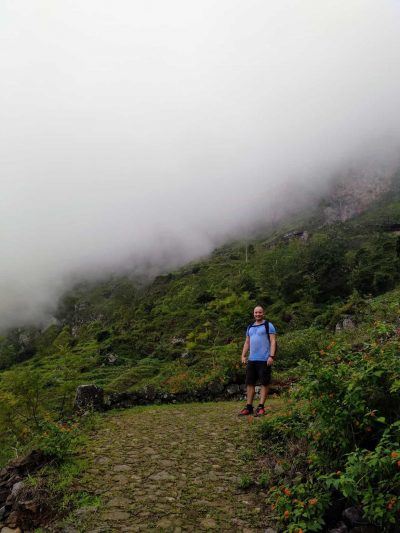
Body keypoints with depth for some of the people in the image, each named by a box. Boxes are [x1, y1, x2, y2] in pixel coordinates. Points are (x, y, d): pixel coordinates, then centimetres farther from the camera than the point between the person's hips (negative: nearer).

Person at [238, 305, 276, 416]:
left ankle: (261, 407, 5)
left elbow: (273, 341, -7)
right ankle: (249, 407, 11)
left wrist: (271, 356, -17)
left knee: (264, 383, -1)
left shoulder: (269, 326, 0)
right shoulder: (250, 328, 18)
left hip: (264, 360, -6)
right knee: (250, 383, 5)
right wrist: (243, 355, 8)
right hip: (251, 360, 6)